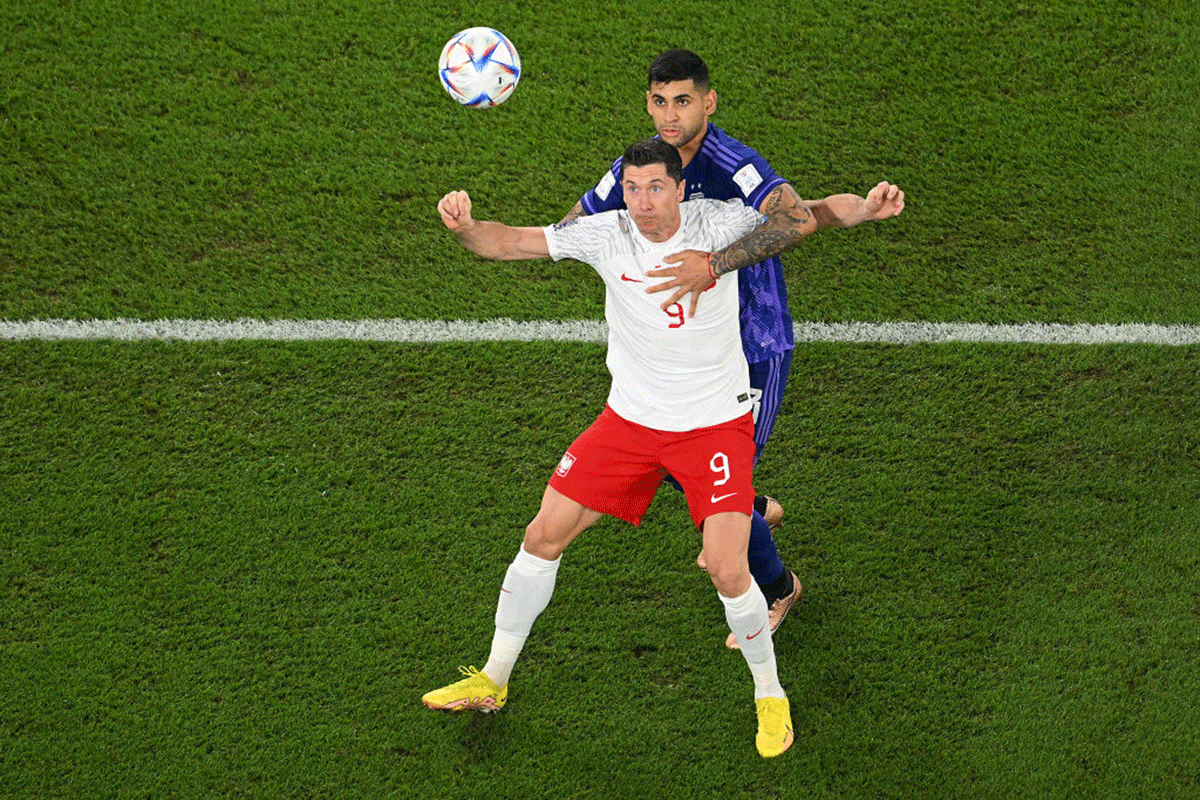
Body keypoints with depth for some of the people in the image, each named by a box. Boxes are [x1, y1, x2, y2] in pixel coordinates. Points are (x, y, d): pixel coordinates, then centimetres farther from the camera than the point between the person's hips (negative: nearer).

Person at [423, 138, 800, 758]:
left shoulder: (718, 225, -15)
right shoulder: (606, 235, -13)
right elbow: (509, 243, -15)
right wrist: (464, 225, -36)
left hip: (717, 423, -3)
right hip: (631, 417, 3)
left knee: (728, 571, -15)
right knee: (544, 535, 3)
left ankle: (770, 695, 13)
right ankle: (493, 681, 23)